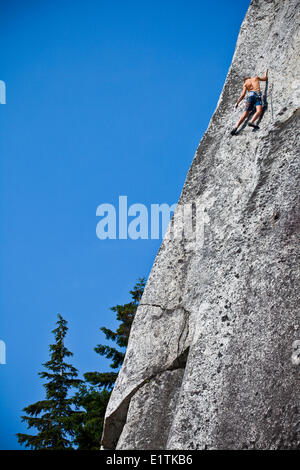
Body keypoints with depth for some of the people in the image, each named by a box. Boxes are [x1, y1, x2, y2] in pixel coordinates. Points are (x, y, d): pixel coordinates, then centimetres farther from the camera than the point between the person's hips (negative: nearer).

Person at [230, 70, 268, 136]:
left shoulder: (245, 84, 21)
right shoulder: (256, 78, 24)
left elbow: (243, 95, 9)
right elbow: (265, 78, 41)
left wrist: (237, 103, 14)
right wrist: (266, 72, 60)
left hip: (250, 95, 2)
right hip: (257, 94, -2)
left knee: (246, 112, 2)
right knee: (259, 111, -20)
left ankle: (236, 127, -9)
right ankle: (252, 122, -45)